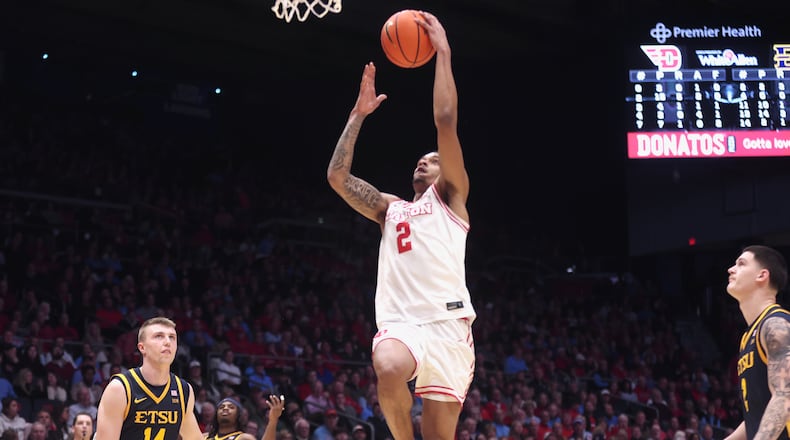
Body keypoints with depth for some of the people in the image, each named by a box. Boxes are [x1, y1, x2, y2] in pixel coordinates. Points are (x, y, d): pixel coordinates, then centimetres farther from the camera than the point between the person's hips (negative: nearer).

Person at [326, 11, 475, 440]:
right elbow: (337, 176, 18)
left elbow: (445, 120, 5)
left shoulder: (450, 197, 17)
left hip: (447, 322, -2)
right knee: (389, 370, -34)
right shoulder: (390, 208, 29)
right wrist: (359, 114, 21)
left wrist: (442, 53, 5)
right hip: (399, 321, 2)